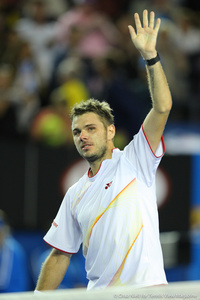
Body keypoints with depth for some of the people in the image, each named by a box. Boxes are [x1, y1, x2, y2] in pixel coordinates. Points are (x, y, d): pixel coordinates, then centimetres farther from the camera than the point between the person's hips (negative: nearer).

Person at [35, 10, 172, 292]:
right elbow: (60, 256, 18)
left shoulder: (134, 161, 4)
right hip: (99, 293, 4)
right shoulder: (75, 195, 17)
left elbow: (162, 107, -6)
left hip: (146, 287, -4)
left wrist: (150, 55, -14)